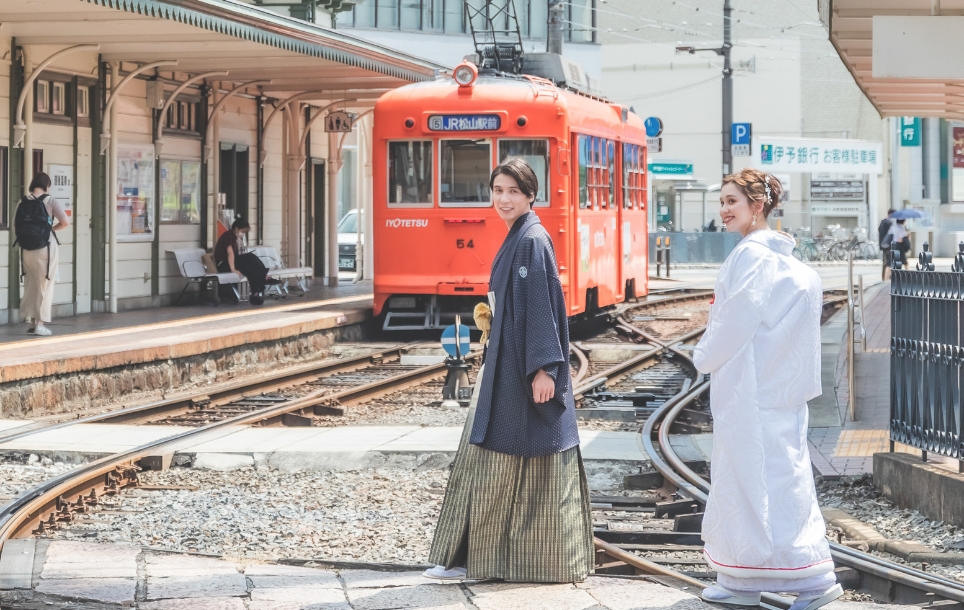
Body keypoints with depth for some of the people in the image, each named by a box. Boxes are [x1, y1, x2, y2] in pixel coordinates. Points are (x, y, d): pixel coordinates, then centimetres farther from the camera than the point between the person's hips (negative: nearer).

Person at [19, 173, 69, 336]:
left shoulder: (23, 202, 4)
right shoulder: (49, 201, -7)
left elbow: (16, 227, 2)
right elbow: (65, 222, -14)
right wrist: (51, 229, 2)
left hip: (27, 249, 4)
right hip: (46, 248, -4)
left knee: (30, 285, 15)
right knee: (45, 286, 5)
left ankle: (32, 322, 18)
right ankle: (40, 324, 2)